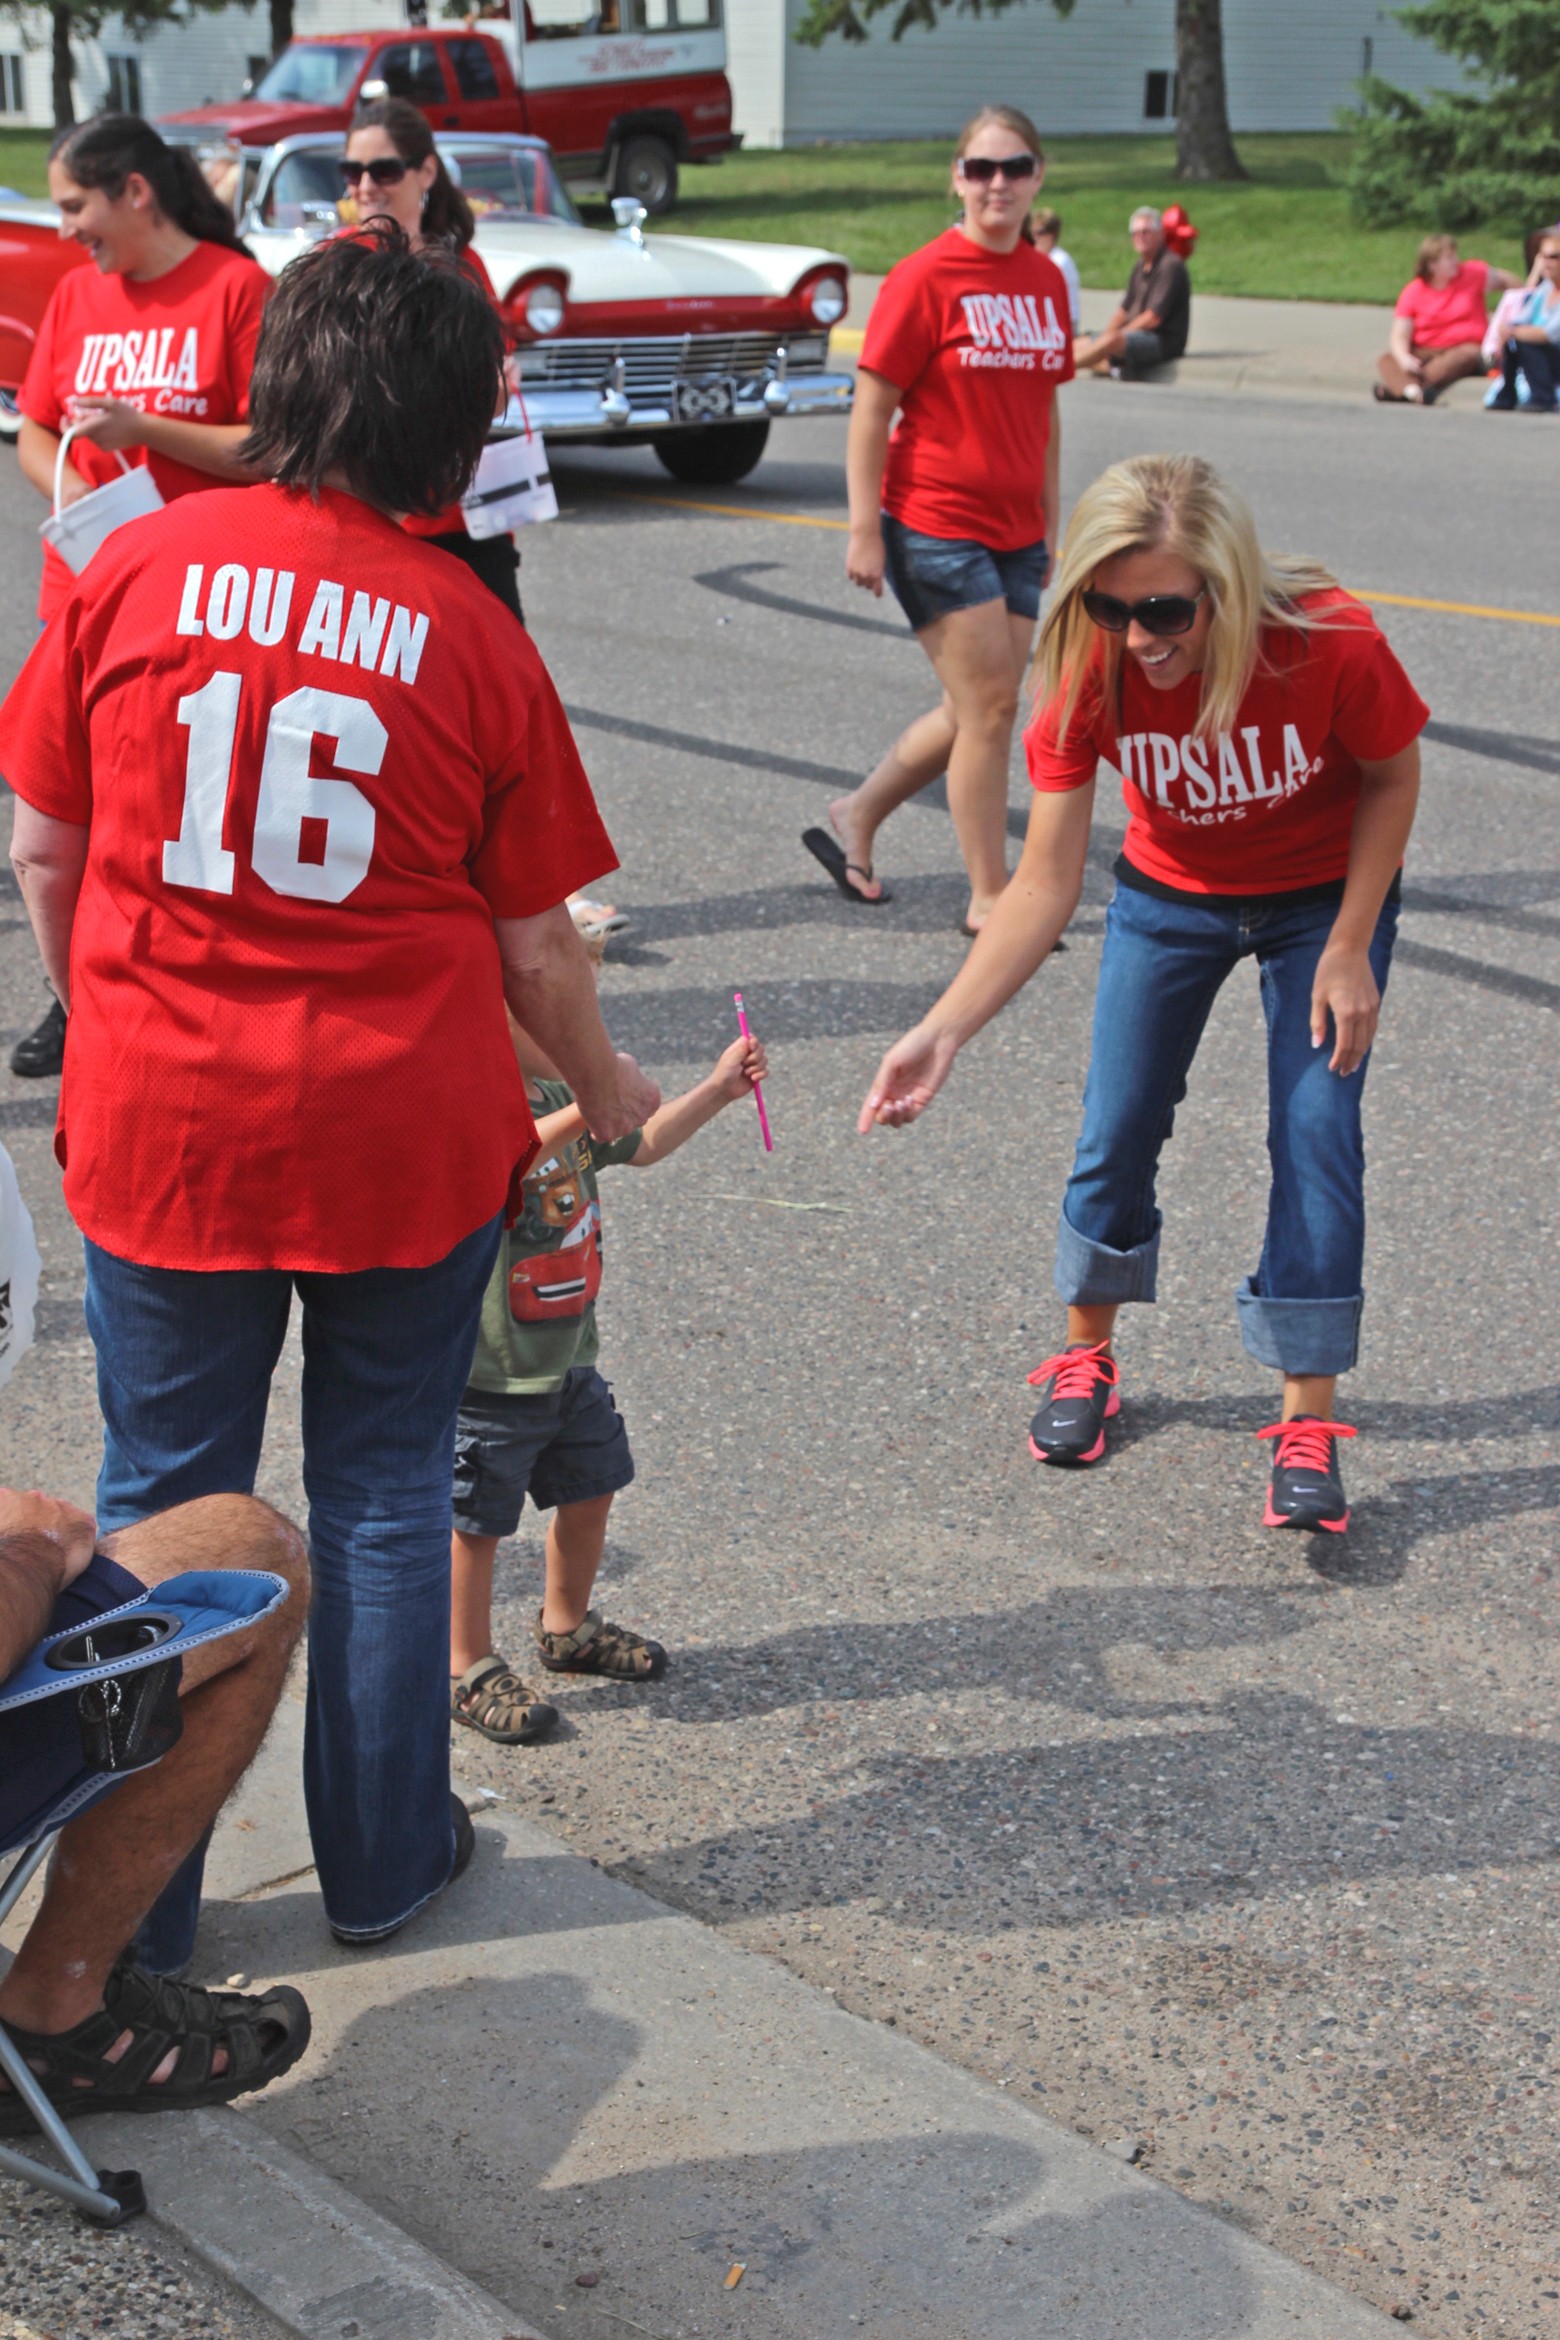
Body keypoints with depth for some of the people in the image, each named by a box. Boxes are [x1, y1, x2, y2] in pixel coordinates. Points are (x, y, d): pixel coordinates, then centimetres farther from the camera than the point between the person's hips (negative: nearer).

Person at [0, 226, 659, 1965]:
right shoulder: (470, 632, -6)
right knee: (384, 1495, 14)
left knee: (164, 1498, 12)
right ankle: (381, 1859, 26)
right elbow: (533, 940, -1)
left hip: (162, 1126, 1)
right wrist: (604, 1088, 17)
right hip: (408, 1135, 0)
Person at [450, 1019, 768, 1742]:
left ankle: (566, 1627, 43)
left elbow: (642, 1145, 22)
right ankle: (468, 1668, 19)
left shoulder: (562, 1100, 5)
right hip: (489, 1375, -9)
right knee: (476, 1520, 4)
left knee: (590, 1491, 21)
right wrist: (585, 1110, -56)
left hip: (568, 1359, 9)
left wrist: (717, 1090, 17)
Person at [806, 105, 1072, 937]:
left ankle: (855, 818, 29)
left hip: (1016, 532, 7)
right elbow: (871, 408, -10)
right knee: (989, 704, -5)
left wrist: (1052, 520, 17)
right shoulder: (926, 277, -10)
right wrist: (865, 530, -14)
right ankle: (989, 898, 6)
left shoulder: (1046, 280, 9)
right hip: (936, 526, -7)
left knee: (976, 710, 9)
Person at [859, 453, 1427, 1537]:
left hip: (1324, 898, -2)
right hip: (1170, 897, 2)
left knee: (1316, 1138, -9)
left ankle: (1308, 1426, 0)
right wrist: (941, 1033, -38)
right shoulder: (1089, 674, -29)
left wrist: (1349, 950, -15)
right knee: (1118, 1131, 3)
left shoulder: (1332, 644, -35)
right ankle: (1087, 1356, 29)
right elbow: (1045, 886, -28)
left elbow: (1393, 777, -13)